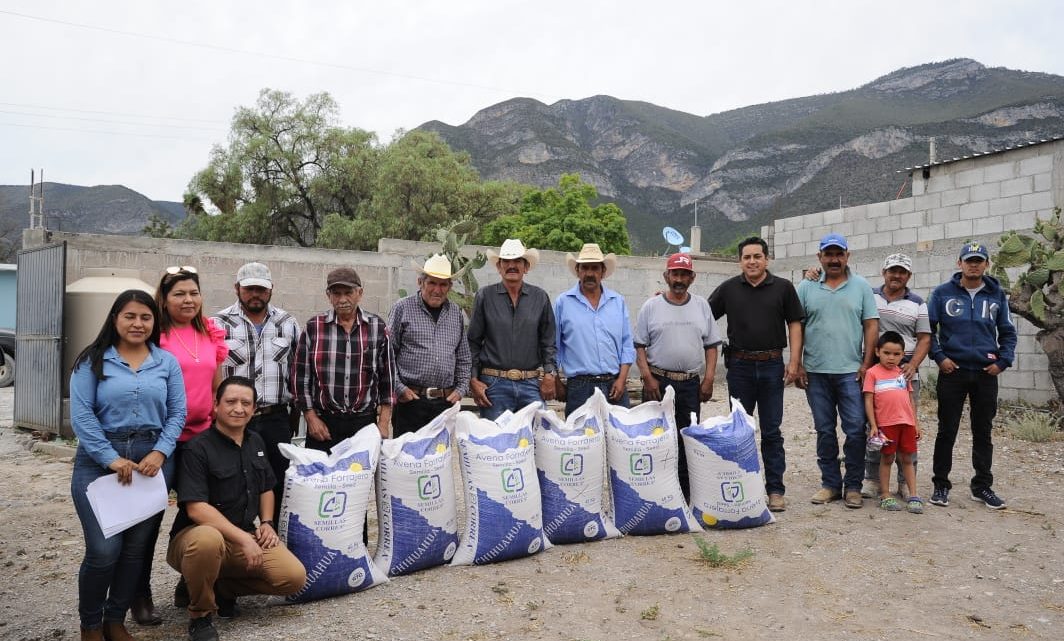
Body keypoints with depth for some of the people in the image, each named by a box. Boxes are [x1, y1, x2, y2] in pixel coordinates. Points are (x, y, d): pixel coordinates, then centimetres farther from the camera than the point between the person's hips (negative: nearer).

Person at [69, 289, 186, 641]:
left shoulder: (167, 362, 7)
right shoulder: (92, 360, 0)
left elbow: (177, 413, 5)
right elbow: (81, 415, -7)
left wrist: (160, 453, -9)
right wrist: (112, 459, -14)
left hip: (153, 459, 3)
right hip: (100, 460, -2)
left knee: (137, 546, 6)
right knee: (104, 548, -8)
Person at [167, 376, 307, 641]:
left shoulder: (256, 443, 9)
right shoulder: (198, 448, -14)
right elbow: (196, 508, -22)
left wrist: (267, 523, 4)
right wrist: (243, 539, -25)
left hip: (246, 537, 6)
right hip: (196, 535, -6)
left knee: (295, 578, -14)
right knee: (208, 540, -42)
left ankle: (223, 587, 10)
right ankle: (199, 614, -13)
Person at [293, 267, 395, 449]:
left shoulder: (378, 327, 3)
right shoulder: (314, 327, 2)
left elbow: (387, 377, 6)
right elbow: (301, 376, 5)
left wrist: (384, 423, 2)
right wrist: (311, 417, 0)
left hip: (366, 422, 0)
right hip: (323, 424, 0)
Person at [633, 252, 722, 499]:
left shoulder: (701, 306, 10)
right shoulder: (651, 306, 2)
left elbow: (711, 345, 11)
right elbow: (639, 346, 0)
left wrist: (709, 379, 1)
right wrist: (647, 377, -9)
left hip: (691, 383, 3)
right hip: (658, 382, -3)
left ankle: (686, 494, 17)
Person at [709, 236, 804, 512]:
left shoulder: (783, 288, 4)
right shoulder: (728, 288, 6)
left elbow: (794, 325, 4)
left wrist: (794, 361, -4)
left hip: (772, 365, -1)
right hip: (739, 365, 1)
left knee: (771, 431, 4)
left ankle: (775, 490, 12)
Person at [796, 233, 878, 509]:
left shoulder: (861, 287, 6)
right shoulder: (806, 288, 7)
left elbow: (871, 326, 3)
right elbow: (797, 328, 6)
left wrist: (866, 363, -4)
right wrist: (798, 365, 0)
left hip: (851, 371, -1)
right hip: (816, 372, 1)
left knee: (855, 429, -2)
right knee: (824, 431, 8)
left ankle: (853, 486, 11)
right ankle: (830, 484, 19)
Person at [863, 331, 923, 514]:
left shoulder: (904, 373, 12)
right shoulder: (873, 373, -3)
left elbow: (910, 400, 16)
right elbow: (868, 401, -5)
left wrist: (916, 423, 13)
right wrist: (873, 425, -9)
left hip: (906, 423, 4)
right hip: (886, 423, -4)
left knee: (907, 459, 10)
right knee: (886, 459, 6)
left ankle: (913, 496, 15)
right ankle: (885, 496, 14)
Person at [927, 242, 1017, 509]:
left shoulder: (997, 295, 7)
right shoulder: (943, 293, 0)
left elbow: (1008, 332, 12)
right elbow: (928, 329, 3)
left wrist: (1002, 362, -1)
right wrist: (939, 357, -7)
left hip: (986, 374, 2)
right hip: (952, 372, -2)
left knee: (983, 432, 10)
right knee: (947, 431, 2)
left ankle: (983, 486, 21)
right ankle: (941, 485, 12)